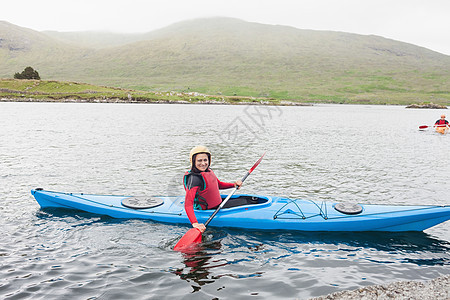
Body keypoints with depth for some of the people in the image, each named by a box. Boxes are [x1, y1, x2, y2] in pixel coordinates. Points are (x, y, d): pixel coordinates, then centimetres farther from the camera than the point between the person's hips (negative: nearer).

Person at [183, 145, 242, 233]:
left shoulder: (208, 171, -1)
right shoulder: (194, 178, -28)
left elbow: (219, 184, 18)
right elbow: (188, 204, -37)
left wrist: (234, 184, 2)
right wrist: (194, 223, -49)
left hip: (219, 203, 9)